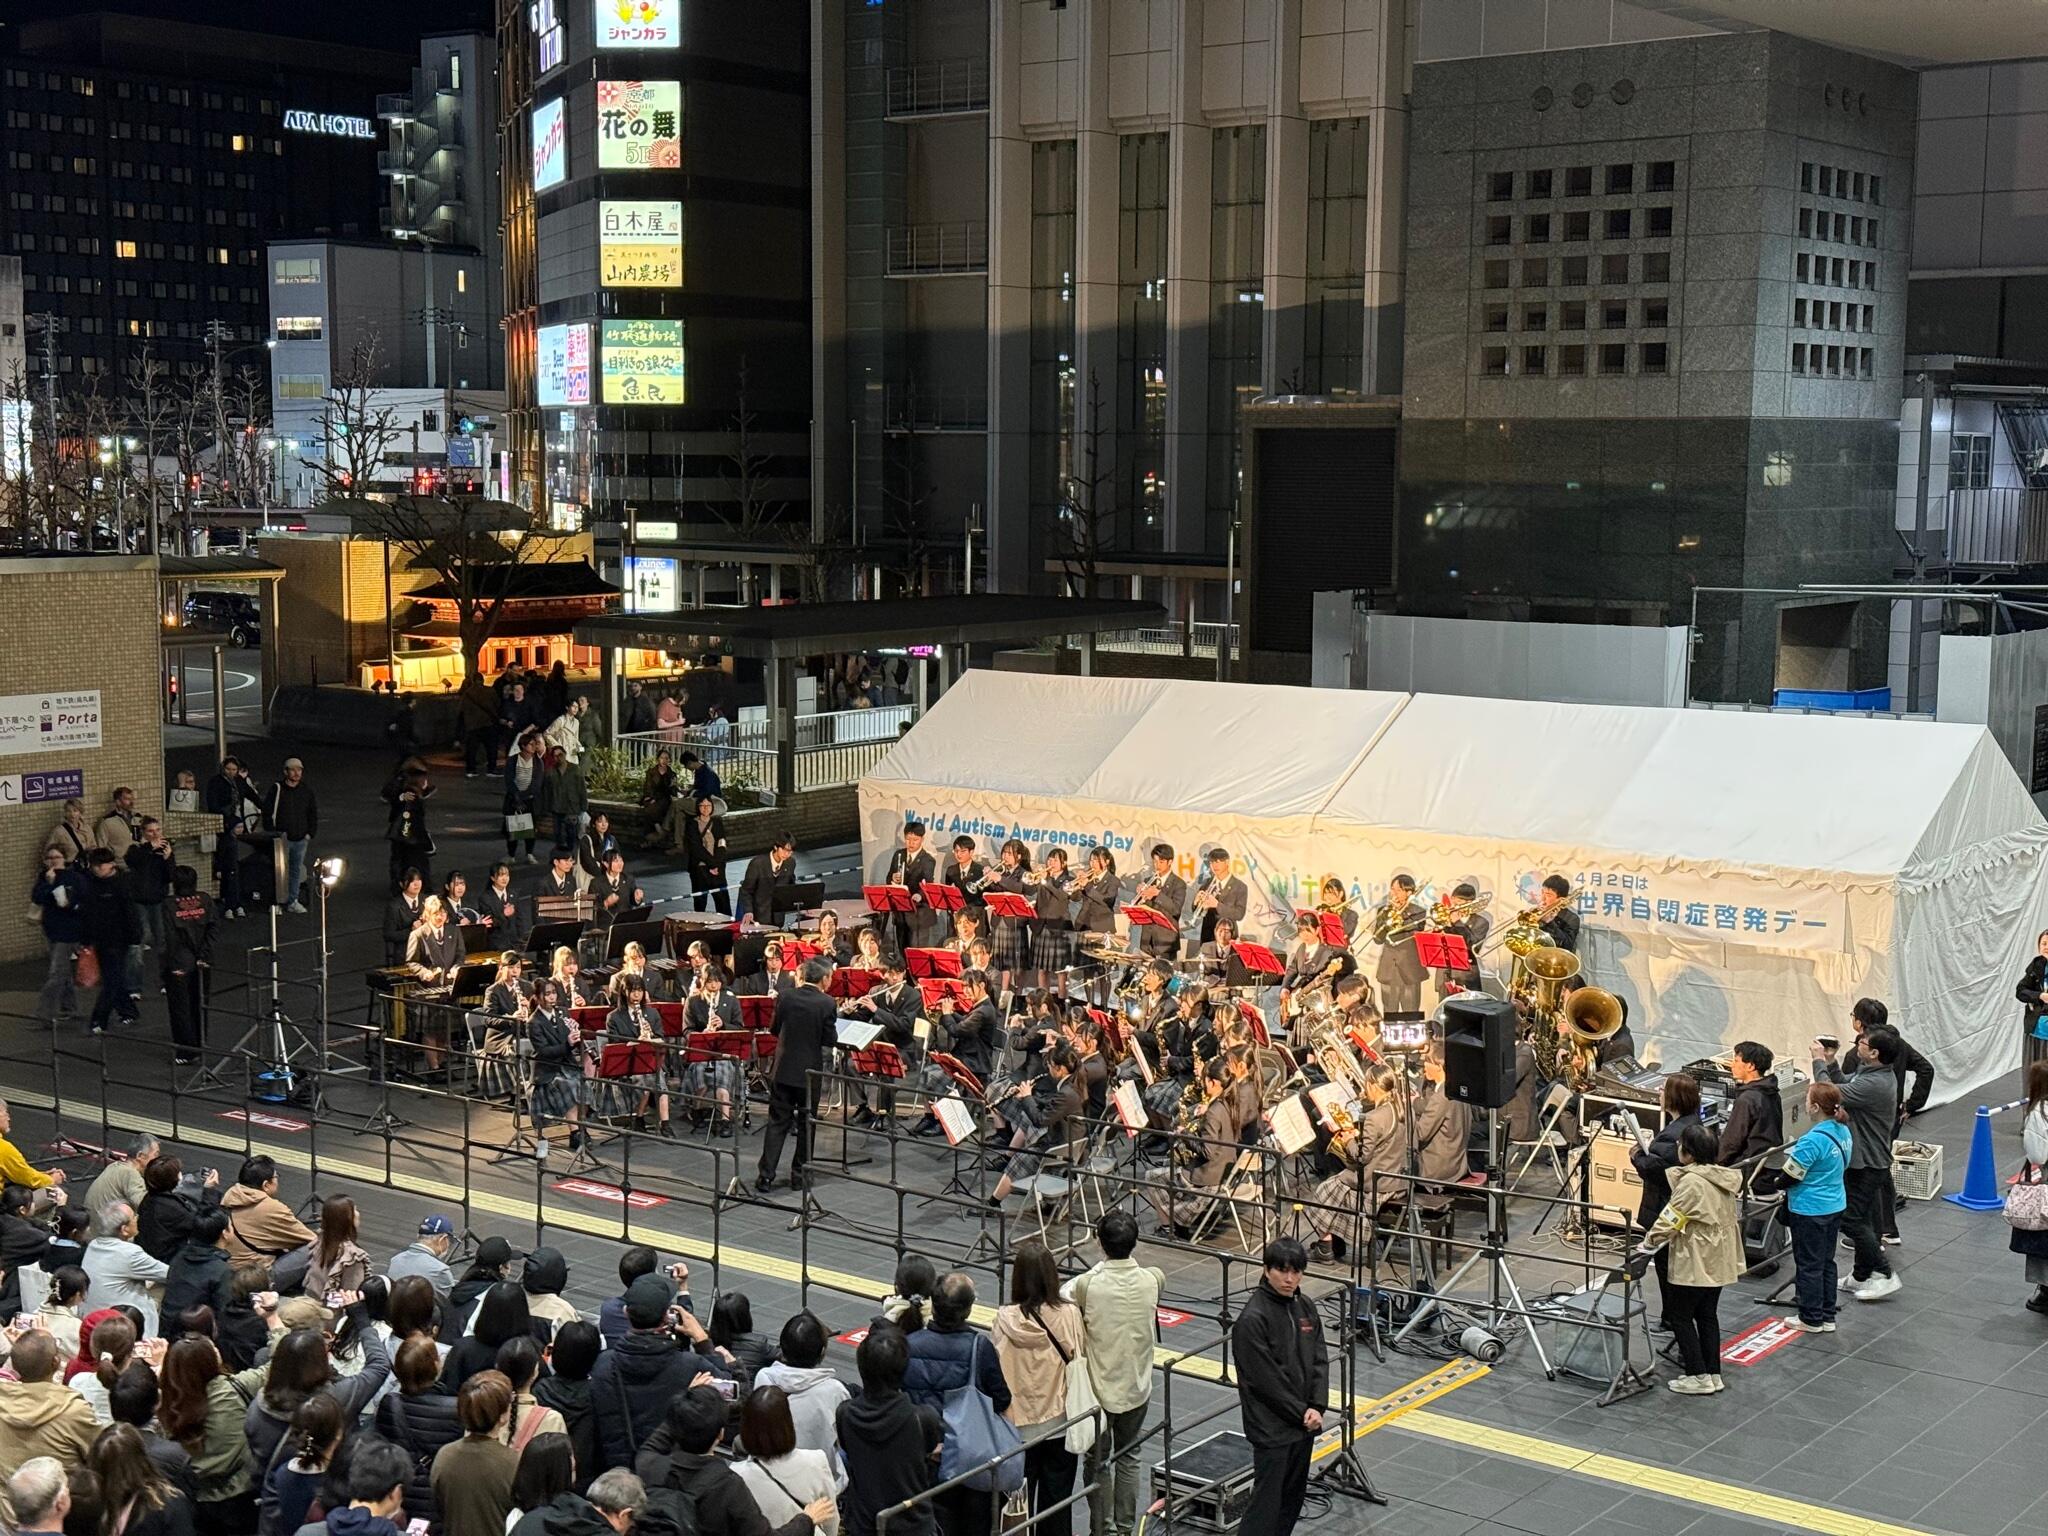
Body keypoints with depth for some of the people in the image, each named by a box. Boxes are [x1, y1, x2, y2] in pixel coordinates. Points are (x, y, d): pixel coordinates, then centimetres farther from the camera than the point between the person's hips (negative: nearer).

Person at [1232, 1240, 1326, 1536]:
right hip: (1271, 1427, -8)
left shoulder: (1306, 1308, 5)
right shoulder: (1253, 1318, -19)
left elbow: (1320, 1361, 6)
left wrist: (1316, 1407, -8)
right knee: (1267, 1501, -5)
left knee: (1294, 1495, 16)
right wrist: (1301, 1413, -13)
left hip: (1303, 1422, 8)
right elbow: (1266, 1379, -19)